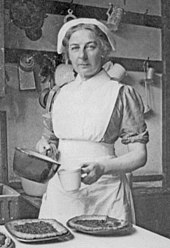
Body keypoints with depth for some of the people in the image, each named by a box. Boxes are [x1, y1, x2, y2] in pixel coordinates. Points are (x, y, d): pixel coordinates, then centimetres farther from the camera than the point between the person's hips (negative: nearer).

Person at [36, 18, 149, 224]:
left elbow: (139, 155, -5)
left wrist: (102, 168, -21)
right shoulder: (60, 93, 9)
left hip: (104, 193, -3)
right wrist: (45, 146, -2)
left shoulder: (122, 94, -4)